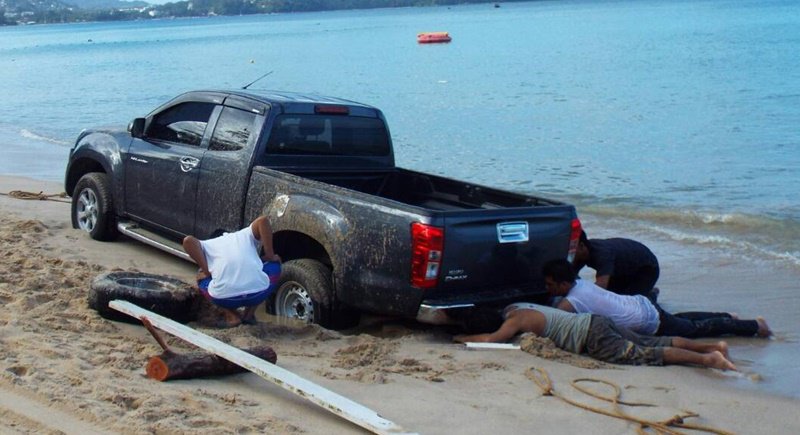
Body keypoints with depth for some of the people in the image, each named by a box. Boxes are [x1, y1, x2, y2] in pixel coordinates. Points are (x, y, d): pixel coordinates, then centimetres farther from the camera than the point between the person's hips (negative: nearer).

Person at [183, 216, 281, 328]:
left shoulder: (209, 245, 24)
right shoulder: (245, 235, 25)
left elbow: (188, 240, 4)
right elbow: (262, 220, 6)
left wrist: (206, 271, 9)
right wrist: (270, 256, 12)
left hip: (225, 298, 0)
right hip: (258, 293, 0)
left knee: (202, 278, 33)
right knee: (274, 263, 31)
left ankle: (232, 316, 14)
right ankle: (249, 313, 22)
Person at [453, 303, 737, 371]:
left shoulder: (516, 319, -16)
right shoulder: (512, 308, 12)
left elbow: (491, 339, -31)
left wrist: (462, 338, -14)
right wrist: (473, 333, 23)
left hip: (593, 337, -9)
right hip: (595, 324, 9)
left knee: (642, 355, -14)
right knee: (649, 344, 9)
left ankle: (707, 358, -19)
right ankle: (711, 347, 8)